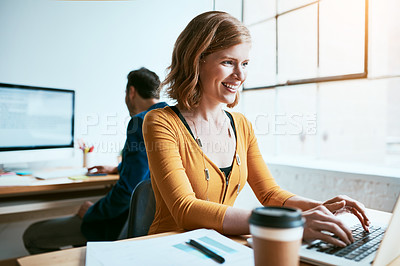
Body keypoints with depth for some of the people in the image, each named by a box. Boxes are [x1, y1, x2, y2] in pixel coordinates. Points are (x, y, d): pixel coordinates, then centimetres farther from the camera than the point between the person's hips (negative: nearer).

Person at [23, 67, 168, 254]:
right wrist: (117, 168, 36)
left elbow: (128, 189, -26)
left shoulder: (142, 121, -23)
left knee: (32, 236, 2)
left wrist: (91, 212, -9)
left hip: (128, 221, -10)